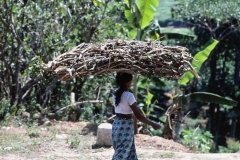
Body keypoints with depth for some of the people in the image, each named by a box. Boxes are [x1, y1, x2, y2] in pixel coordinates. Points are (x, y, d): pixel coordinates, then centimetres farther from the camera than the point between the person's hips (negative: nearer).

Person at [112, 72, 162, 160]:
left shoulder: (115, 93, 4)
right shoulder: (129, 95, -20)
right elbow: (138, 116, -21)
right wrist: (153, 124, -13)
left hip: (116, 124, 8)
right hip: (126, 126, -8)